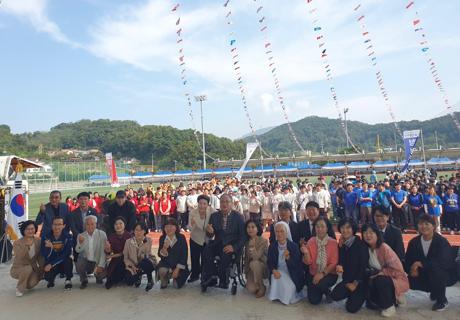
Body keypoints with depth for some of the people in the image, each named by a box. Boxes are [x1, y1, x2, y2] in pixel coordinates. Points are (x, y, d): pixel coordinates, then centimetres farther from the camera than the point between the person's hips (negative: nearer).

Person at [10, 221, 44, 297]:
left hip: (33, 268, 3)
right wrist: (27, 245, -43)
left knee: (33, 282, -25)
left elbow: (40, 256, 2)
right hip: (17, 269, -3)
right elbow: (20, 257, -32)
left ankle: (27, 284, 15)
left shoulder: (38, 241, -5)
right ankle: (19, 288, -8)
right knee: (28, 269, -36)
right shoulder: (17, 243, -16)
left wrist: (41, 268, -8)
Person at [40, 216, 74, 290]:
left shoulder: (68, 237, -14)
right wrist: (50, 248, -35)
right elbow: (44, 255, -15)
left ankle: (68, 280, -3)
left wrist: (52, 264, -23)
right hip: (50, 263, 1)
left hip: (64, 264, -1)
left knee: (68, 260, -33)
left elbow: (66, 255, -19)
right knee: (48, 277, -26)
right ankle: (51, 280, 16)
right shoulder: (46, 237, -9)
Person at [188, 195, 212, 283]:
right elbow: (190, 229, -18)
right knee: (194, 258, 13)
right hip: (195, 239, 0)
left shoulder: (211, 211, -22)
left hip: (207, 240, 0)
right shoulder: (193, 212, -21)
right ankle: (195, 275, 38)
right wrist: (192, 224, -41)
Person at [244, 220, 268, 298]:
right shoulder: (247, 241, -3)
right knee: (251, 289, -21)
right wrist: (246, 272, 7)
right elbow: (246, 258, 8)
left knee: (254, 263, -36)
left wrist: (253, 246, -43)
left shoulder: (263, 241, -19)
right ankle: (256, 284, 16)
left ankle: (262, 287, -16)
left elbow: (256, 257, -30)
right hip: (252, 269, 3)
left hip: (263, 267, -3)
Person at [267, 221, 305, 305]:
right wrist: (274, 271, -22)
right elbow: (269, 262, -1)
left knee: (288, 288, -24)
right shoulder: (272, 246, -6)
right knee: (275, 277, -27)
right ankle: (276, 295, -1)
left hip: (292, 275, -2)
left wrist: (288, 257, -35)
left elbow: (296, 265, -16)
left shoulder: (294, 246, -14)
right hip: (279, 272, 3)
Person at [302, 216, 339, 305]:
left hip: (329, 274, -2)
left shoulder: (333, 242, -9)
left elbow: (334, 263, -10)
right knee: (314, 300, -7)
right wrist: (306, 253, -25)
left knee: (320, 284, -33)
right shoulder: (311, 241, -3)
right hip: (313, 274, 2)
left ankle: (327, 291, 4)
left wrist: (323, 273, -22)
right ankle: (320, 291, 27)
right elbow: (308, 262, -4)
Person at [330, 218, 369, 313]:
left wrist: (355, 283, -11)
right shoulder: (342, 244, 1)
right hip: (347, 279, 5)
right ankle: (353, 294, 13)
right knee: (335, 296, -15)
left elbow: (363, 265, -14)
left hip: (360, 280, -5)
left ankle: (362, 294, 16)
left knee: (351, 307, -14)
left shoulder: (361, 244, -15)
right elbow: (341, 262, 3)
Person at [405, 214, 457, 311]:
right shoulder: (414, 242, -7)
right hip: (426, 274, 5)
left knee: (435, 270, -36)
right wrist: (413, 269, -25)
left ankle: (442, 300, -8)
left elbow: (443, 262, -33)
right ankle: (434, 291, 16)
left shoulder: (442, 241, -21)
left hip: (445, 274, -5)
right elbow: (408, 260, -4)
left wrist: (421, 263, -37)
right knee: (411, 281, -18)